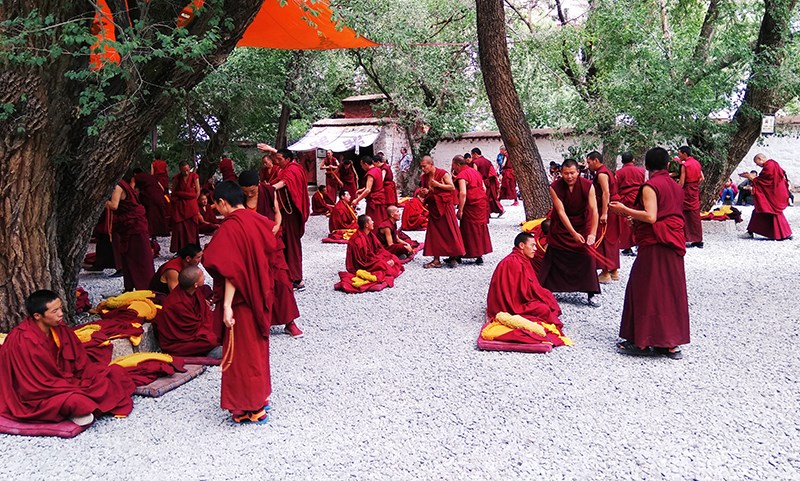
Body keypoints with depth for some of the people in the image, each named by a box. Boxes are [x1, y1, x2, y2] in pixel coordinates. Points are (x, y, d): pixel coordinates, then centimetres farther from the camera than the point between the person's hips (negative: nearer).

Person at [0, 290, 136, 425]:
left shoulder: (59, 328, -4)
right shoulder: (23, 341, -25)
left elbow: (80, 361, 5)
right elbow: (40, 383, -23)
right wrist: (82, 387, -21)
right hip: (37, 396, -8)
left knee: (116, 372, -1)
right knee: (76, 400, -38)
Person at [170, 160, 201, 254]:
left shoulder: (194, 176, 1)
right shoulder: (177, 178, 2)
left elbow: (198, 192, 5)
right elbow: (173, 192, 7)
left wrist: (192, 201, 2)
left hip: (191, 205, 0)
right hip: (179, 206, 0)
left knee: (192, 227, -4)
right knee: (179, 227, -4)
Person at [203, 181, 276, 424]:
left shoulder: (230, 227, -19)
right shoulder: (258, 220, 2)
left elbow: (231, 271, -23)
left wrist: (227, 306, -22)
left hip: (241, 299, -8)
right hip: (261, 295, 8)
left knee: (242, 351, 5)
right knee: (258, 345, 20)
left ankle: (250, 408, 15)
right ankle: (261, 396, 33)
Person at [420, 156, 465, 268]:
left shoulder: (443, 173, -9)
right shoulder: (424, 177, 7)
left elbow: (452, 188, -9)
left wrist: (438, 185, -15)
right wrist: (425, 192, -4)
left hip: (445, 205, -5)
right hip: (433, 206, 6)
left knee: (449, 232, -3)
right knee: (434, 233, 2)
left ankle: (452, 258, 6)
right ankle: (436, 259, 5)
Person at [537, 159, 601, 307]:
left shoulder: (588, 186, -21)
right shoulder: (555, 187, -22)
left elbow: (594, 210, -25)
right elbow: (561, 212, -24)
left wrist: (592, 234, -35)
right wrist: (574, 233, -31)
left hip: (582, 225, 0)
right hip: (561, 226, 0)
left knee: (587, 256, -3)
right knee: (554, 257, 2)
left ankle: (591, 295, 5)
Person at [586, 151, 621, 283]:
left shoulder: (601, 174, -13)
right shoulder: (606, 172, 18)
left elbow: (606, 193, -22)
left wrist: (604, 213, -26)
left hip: (607, 209, -10)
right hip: (613, 210, 10)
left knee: (603, 241, -6)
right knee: (611, 240, 14)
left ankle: (606, 273, -4)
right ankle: (614, 271, 21)